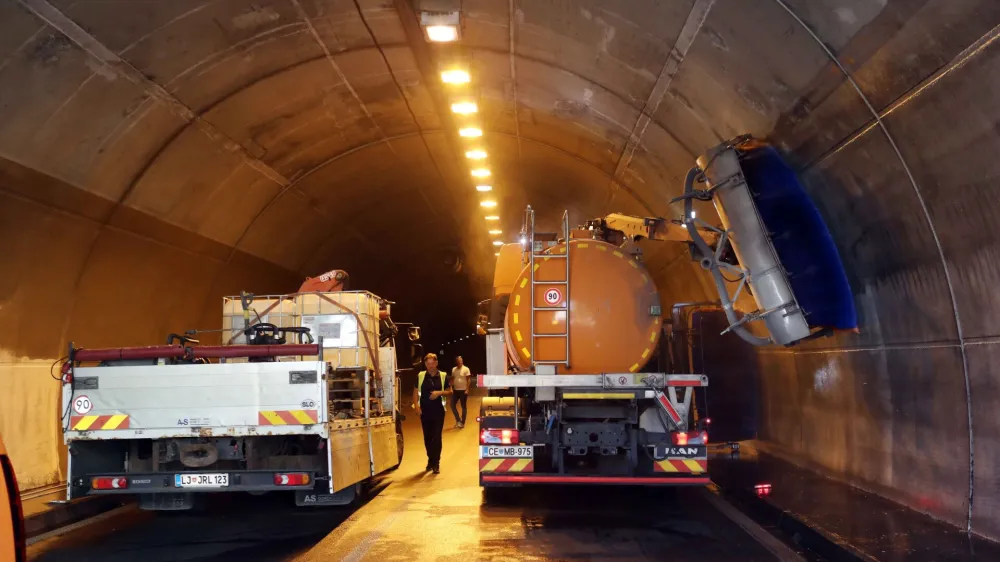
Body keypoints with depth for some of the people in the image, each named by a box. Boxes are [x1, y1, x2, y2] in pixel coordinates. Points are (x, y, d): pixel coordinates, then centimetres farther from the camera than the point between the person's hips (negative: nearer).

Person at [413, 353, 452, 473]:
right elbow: (416, 392, 5)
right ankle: (431, 460, 25)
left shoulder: (443, 376, 0)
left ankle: (436, 463, 2)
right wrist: (416, 405, -7)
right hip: (425, 410, 2)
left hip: (438, 410, -2)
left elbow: (450, 391, 3)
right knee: (427, 436, 10)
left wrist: (440, 392, -15)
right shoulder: (420, 376, 3)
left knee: (437, 436, -3)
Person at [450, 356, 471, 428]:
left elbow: (468, 380, -9)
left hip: (463, 390, -5)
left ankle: (462, 422, 10)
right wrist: (451, 388, 0)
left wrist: (467, 390, -16)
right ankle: (458, 420, 10)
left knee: (464, 407, 3)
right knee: (452, 405, -1)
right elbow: (452, 379, 10)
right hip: (455, 390, 5)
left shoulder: (466, 369, -7)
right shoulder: (454, 369, 7)